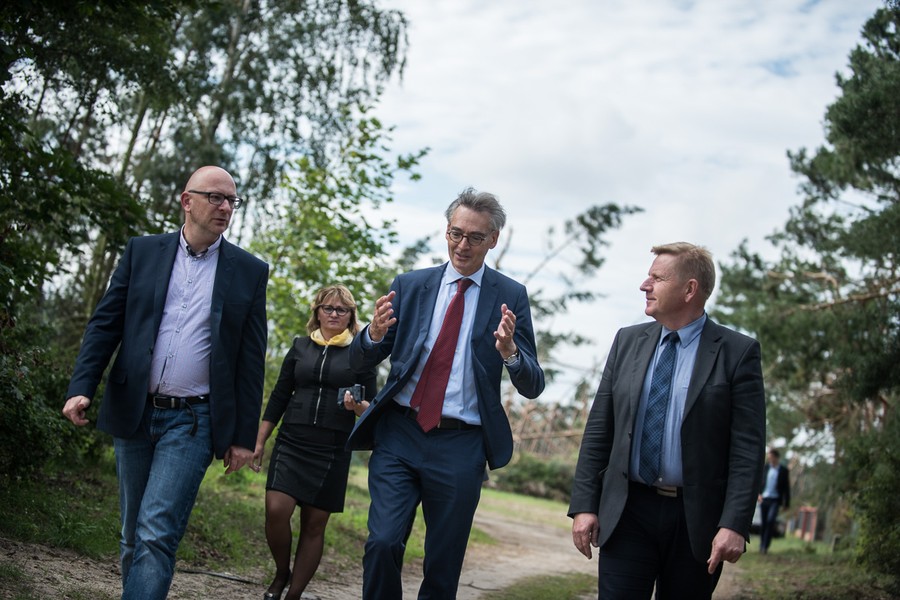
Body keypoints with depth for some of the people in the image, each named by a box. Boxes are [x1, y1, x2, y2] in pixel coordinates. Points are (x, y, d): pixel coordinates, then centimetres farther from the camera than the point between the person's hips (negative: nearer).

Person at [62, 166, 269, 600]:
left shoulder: (249, 271, 2)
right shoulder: (142, 251, 6)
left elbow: (252, 360, 3)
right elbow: (105, 324, 4)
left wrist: (244, 436, 1)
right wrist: (81, 387, -10)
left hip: (193, 422, -3)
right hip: (134, 414, 3)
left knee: (155, 535, -13)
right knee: (133, 536, 12)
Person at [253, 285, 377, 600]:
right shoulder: (300, 346, 10)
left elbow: (371, 406, 5)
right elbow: (279, 397, 12)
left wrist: (356, 406, -18)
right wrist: (259, 441, 9)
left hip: (332, 450, -1)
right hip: (291, 443, 1)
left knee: (314, 524, 1)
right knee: (276, 512, -14)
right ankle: (281, 573, 11)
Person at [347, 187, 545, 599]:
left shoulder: (510, 297, 3)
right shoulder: (409, 285, 7)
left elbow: (532, 387, -1)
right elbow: (360, 361, 7)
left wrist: (509, 352, -23)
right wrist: (376, 333, -16)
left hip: (460, 446, -1)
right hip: (399, 433, 1)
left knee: (443, 565, 5)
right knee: (383, 543, -13)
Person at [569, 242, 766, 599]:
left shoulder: (738, 352, -4)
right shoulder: (627, 341, 8)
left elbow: (747, 448, -8)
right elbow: (598, 430, 8)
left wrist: (734, 524, -16)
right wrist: (584, 504, 1)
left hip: (697, 519, -2)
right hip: (627, 512, 3)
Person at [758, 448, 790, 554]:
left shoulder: (783, 470, 2)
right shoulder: (765, 468, 9)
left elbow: (786, 487, 5)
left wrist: (787, 503, 4)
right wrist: (759, 494, -2)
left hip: (775, 500, -3)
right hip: (764, 499, 3)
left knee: (770, 520, -18)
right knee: (763, 523, 5)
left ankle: (765, 546, -17)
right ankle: (761, 545, 14)